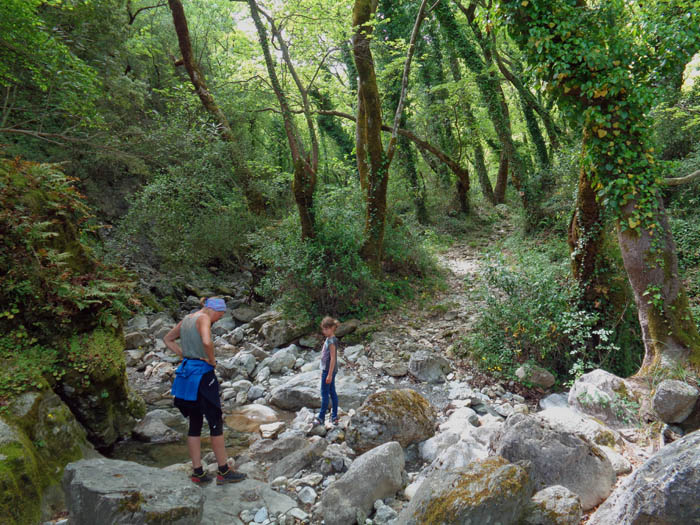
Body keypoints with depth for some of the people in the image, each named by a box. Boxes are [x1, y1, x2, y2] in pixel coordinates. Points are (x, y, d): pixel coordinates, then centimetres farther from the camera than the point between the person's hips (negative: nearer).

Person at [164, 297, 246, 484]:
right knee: (216, 423, 2)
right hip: (202, 373, -9)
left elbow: (167, 339, 26)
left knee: (195, 424, 13)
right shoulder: (203, 318, -13)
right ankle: (223, 471, 10)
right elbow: (207, 342, -30)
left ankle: (197, 472, 19)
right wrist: (212, 360, -13)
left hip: (186, 371, 9)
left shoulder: (186, 320, 13)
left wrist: (183, 355, 15)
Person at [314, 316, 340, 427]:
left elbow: (333, 358, -20)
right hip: (327, 370, 10)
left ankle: (321, 417, 8)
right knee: (332, 393, 12)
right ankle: (334, 416, 18)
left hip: (329, 370, -10)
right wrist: (323, 371, 21)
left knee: (324, 394, -1)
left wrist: (329, 374, -20)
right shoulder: (328, 339, 11)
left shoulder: (331, 341, -19)